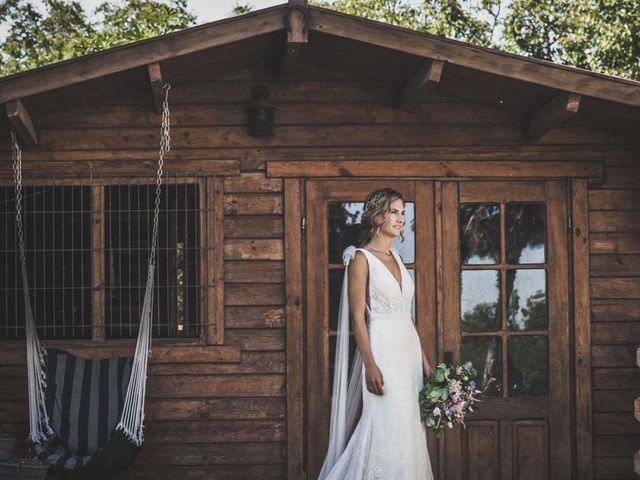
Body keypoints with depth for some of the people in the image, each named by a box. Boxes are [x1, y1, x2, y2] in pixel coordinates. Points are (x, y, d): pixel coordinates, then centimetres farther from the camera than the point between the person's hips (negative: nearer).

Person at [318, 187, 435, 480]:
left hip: (408, 348, 8)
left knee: (409, 429, 7)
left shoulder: (396, 258, 15)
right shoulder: (361, 258, -7)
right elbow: (357, 317, -12)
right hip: (382, 348, -8)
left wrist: (423, 358, 14)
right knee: (386, 428, -9)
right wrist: (370, 364, -20)